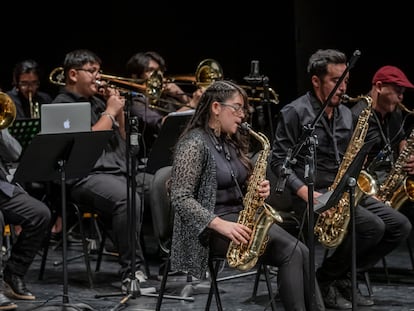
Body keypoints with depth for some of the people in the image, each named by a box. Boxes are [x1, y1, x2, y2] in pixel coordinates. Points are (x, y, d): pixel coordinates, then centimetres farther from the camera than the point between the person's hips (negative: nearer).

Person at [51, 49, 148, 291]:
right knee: (128, 199, -36)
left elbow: (123, 139, 28)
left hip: (118, 170, 8)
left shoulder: (97, 101, 25)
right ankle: (132, 272, -33)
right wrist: (110, 112, -3)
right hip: (87, 175, -8)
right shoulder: (63, 105, 1)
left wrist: (119, 110, 14)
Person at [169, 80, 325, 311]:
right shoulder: (194, 144, -11)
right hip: (212, 229, -8)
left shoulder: (232, 142, 15)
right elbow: (181, 198, -18)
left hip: (241, 218, 8)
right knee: (291, 252, -25)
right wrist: (221, 225, -27)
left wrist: (258, 189, -1)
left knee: (300, 253, -17)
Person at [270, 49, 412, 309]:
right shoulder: (295, 113, -7)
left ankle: (344, 277, 3)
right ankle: (325, 279, -7)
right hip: (310, 193, -8)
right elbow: (280, 162, -11)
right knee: (372, 226, -27)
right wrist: (307, 193, -23)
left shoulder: (345, 114, 15)